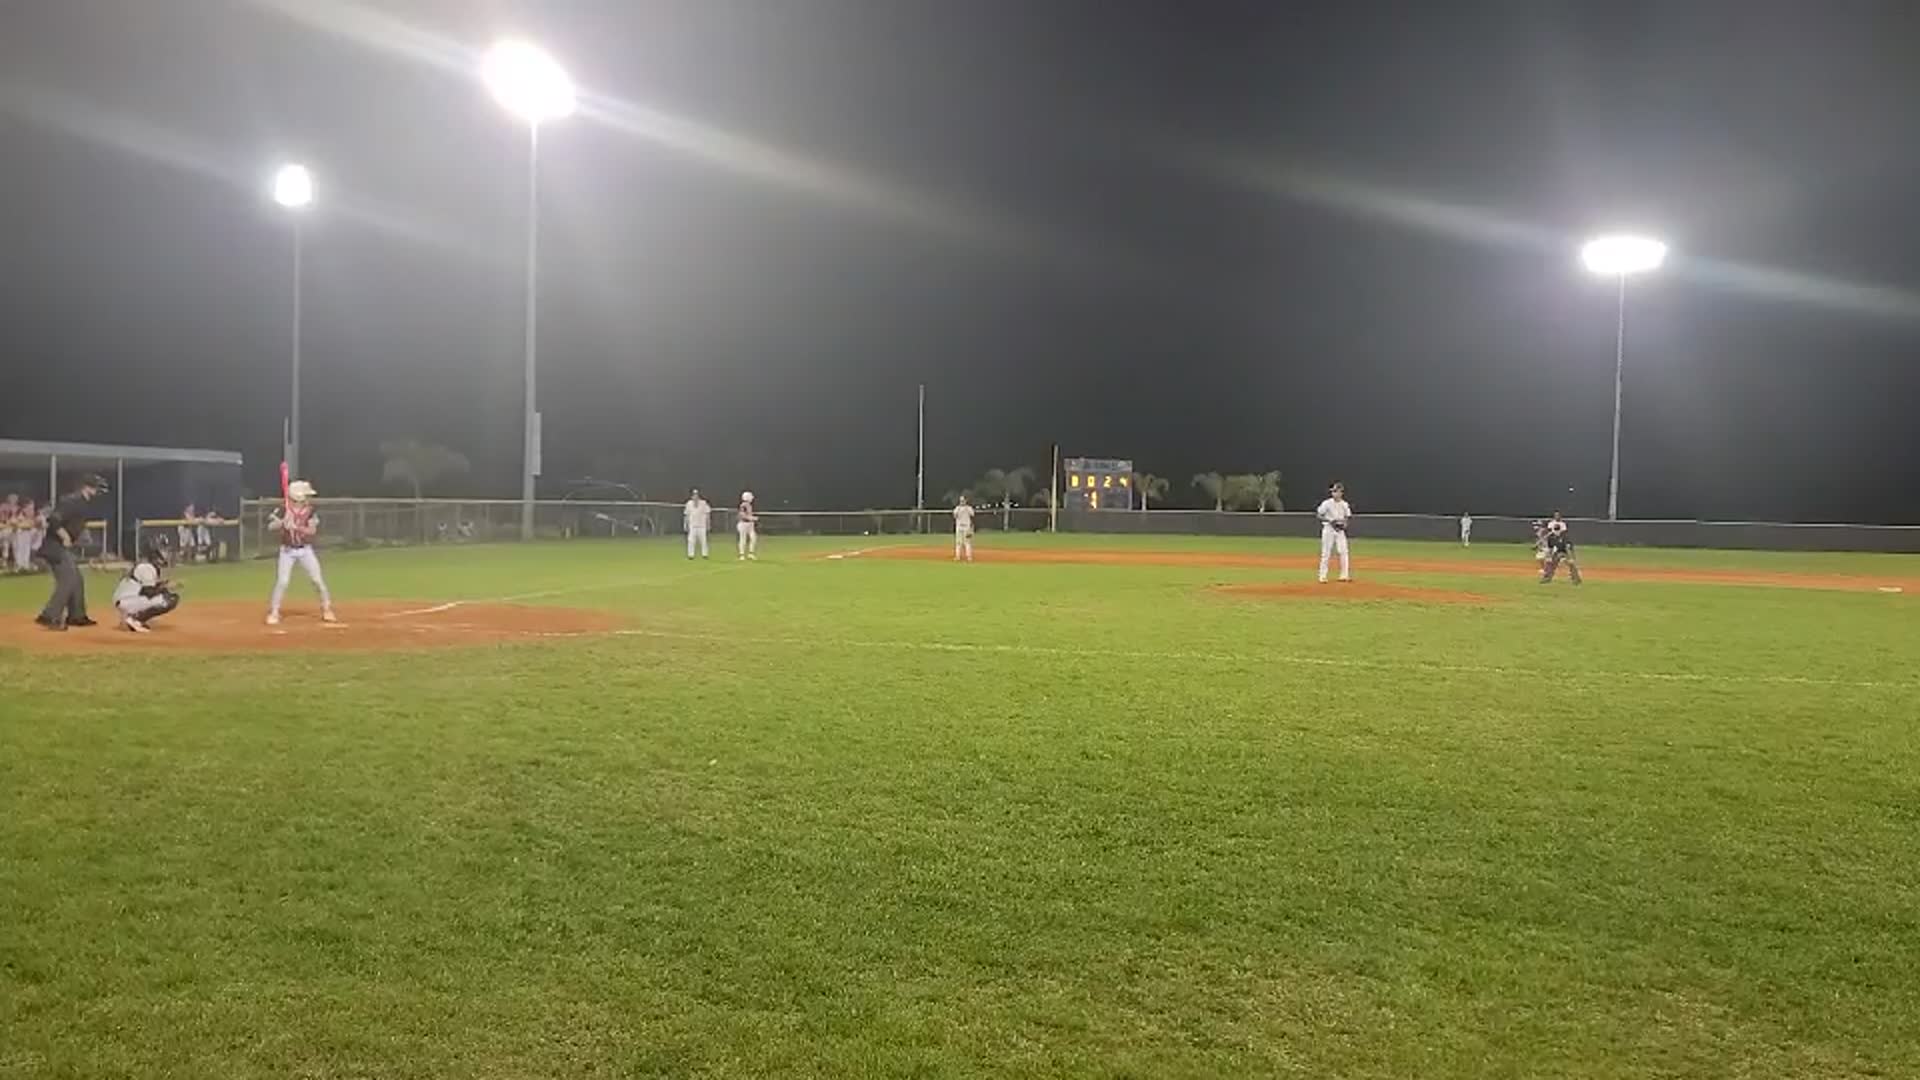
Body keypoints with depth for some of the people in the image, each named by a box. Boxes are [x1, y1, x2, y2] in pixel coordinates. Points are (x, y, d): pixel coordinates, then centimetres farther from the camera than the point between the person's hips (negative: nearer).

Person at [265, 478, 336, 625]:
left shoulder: (310, 511, -3)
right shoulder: (284, 510, -9)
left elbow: (313, 531, -12)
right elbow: (270, 526, -12)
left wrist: (296, 527, -26)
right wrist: (283, 522, -29)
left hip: (305, 549, 2)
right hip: (287, 550, -2)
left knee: (317, 579, 1)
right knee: (282, 581, -9)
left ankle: (326, 609, 14)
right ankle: (273, 612, 4)